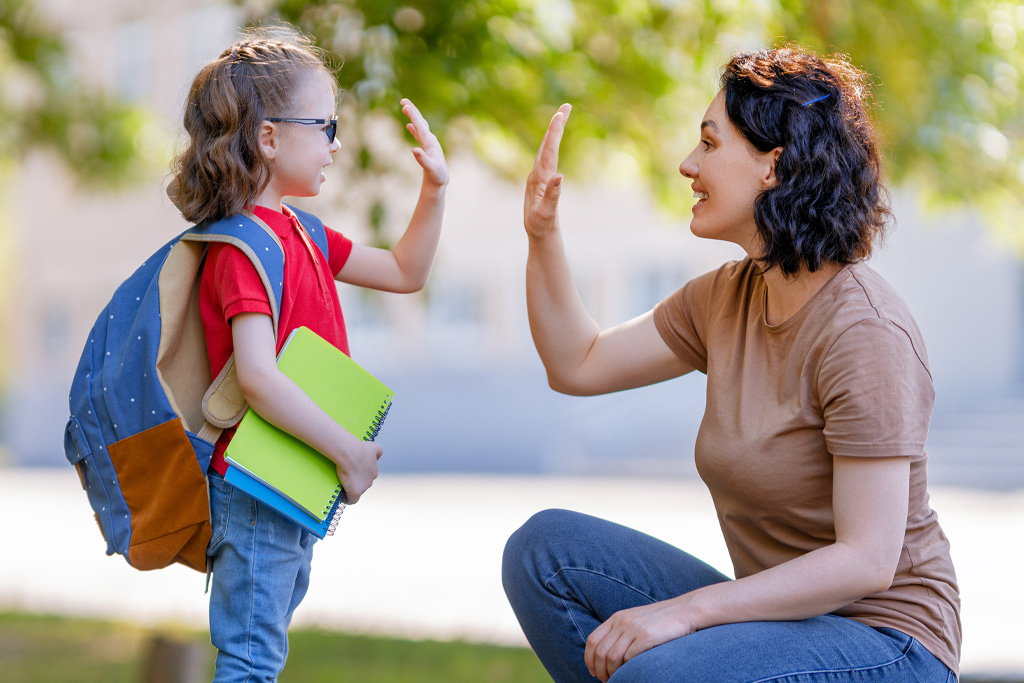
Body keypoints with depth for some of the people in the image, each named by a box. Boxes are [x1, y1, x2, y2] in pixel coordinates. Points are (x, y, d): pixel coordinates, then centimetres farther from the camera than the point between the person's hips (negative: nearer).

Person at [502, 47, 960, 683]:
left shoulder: (865, 332, -22)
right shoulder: (728, 297, 3)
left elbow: (867, 562, -25)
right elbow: (579, 366, 15)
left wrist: (683, 610, -28)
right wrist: (543, 232, 2)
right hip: (778, 615, 8)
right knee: (547, 547, -4)